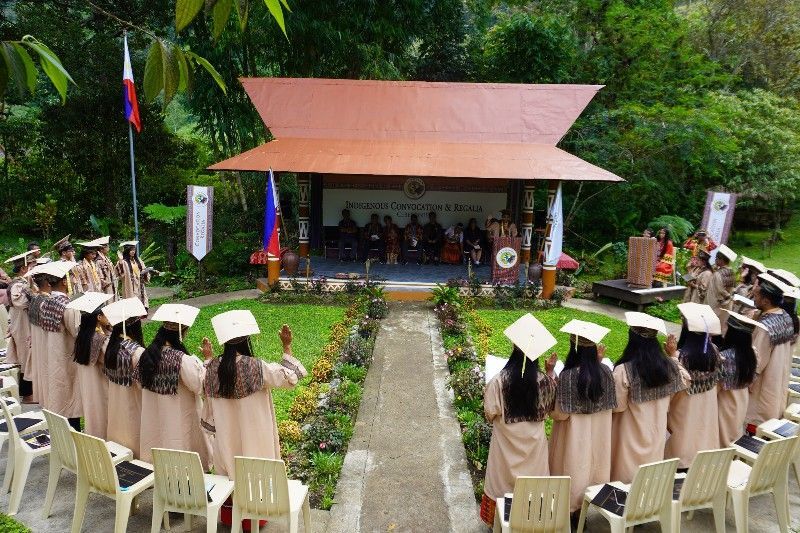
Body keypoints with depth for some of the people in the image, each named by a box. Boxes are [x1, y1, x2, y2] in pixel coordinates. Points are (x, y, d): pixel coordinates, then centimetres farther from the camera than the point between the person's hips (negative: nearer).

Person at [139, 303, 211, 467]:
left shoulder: (146, 355, -5)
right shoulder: (182, 360, -26)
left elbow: (141, 382, 10)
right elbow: (200, 386, -19)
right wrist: (208, 359, -14)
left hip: (152, 424, 7)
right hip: (179, 421, -6)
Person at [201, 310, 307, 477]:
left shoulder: (213, 367, -10)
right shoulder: (255, 367, -23)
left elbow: (208, 395, 6)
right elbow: (289, 377, -13)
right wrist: (287, 346, -8)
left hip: (226, 438, 4)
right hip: (254, 436, -4)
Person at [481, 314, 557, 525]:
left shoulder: (499, 381, -22)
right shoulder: (544, 381, -15)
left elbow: (490, 414, -15)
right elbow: (550, 406, 4)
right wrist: (551, 372, 0)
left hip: (506, 445, -2)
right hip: (534, 444, 2)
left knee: (504, 485, 18)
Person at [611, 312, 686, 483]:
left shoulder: (623, 371, -26)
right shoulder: (670, 366, -11)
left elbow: (618, 406, -16)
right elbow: (683, 381, 11)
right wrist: (673, 355, 16)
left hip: (631, 435, -4)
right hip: (657, 432, 4)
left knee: (626, 475, 15)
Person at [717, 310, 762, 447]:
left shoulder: (724, 357, -28)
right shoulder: (751, 354, -6)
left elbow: (716, 387, -21)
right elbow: (749, 381, 6)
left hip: (725, 405, -7)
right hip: (741, 404, 7)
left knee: (722, 436, 9)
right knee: (735, 438, 22)